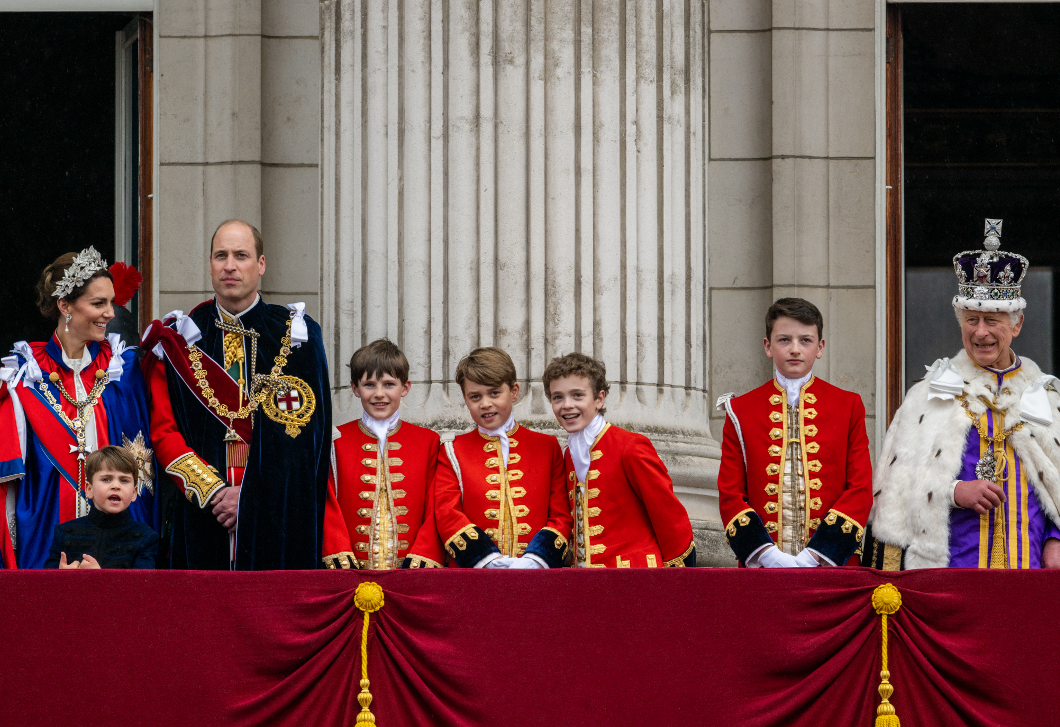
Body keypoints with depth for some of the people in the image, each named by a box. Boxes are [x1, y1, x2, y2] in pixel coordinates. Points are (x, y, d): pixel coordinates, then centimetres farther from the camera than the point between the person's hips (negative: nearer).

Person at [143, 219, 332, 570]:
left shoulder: (297, 335, 5)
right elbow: (163, 431, 3)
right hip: (200, 518, 1)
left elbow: (306, 433, -2)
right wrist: (211, 491, -11)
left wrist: (250, 495, -12)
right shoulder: (178, 340, 9)